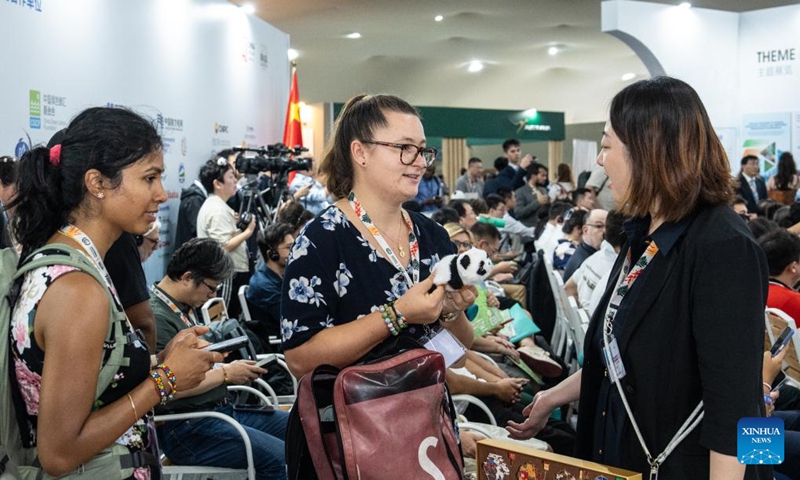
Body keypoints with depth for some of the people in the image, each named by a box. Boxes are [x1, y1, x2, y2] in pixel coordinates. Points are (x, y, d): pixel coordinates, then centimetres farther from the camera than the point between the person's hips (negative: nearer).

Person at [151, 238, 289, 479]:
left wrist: (232, 369, 3)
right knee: (282, 459, -25)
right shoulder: (157, 317, -18)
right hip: (186, 429, -10)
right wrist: (226, 373, -12)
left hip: (220, 410, 10)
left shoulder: (183, 309, 14)